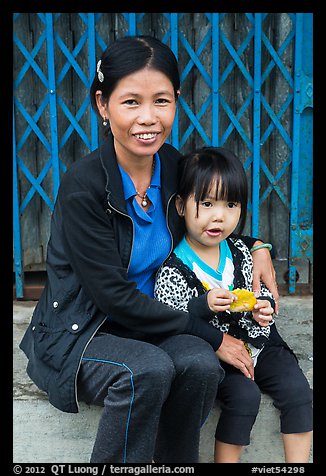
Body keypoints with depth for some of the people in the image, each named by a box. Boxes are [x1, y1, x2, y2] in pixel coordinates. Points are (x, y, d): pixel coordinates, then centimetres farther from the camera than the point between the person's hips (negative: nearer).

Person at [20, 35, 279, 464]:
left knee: (199, 364, -25)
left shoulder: (175, 167, -3)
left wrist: (256, 247, -1)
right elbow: (114, 296, -20)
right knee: (148, 369, -32)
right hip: (79, 332, -4)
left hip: (149, 322, 5)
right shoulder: (83, 186, -21)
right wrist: (211, 335, -17)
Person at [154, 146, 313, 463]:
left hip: (251, 343, 6)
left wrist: (262, 307, -6)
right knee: (244, 394, -25)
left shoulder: (240, 252, 1)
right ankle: (226, 459, -5)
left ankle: (297, 461, 8)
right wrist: (204, 306, -32)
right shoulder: (173, 269, -17)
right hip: (209, 354, -6)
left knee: (297, 388, -5)